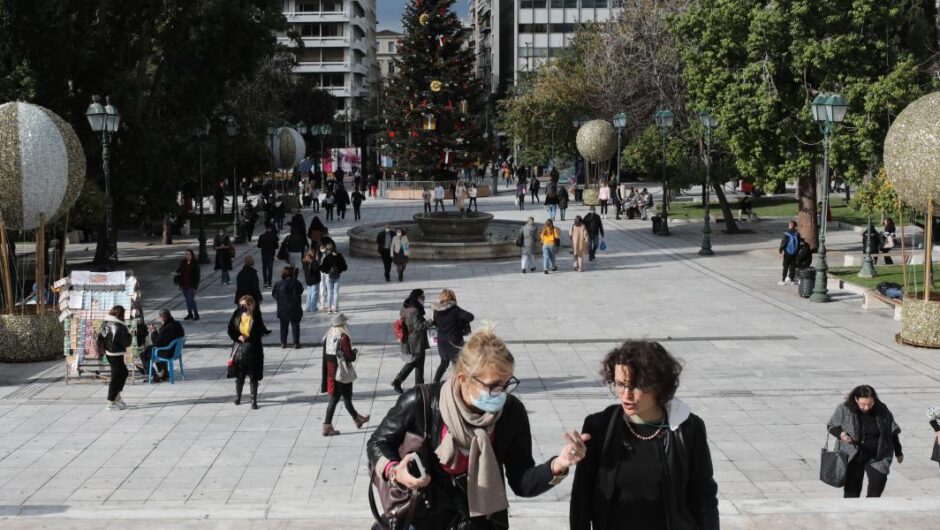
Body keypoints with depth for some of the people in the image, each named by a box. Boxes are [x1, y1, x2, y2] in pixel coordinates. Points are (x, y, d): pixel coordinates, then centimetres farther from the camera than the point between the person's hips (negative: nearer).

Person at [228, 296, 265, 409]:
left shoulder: (256, 318, -9)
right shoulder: (237, 317, -3)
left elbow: (261, 332, -9)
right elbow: (230, 331, 4)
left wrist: (248, 338, -18)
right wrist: (238, 337, -13)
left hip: (253, 350, -2)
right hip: (240, 349, 2)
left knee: (254, 376, 5)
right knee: (239, 375, 12)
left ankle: (254, 400, 14)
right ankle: (237, 395, 34)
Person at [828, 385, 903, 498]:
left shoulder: (881, 410, -6)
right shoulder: (844, 409, -11)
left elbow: (892, 431, 6)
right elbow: (831, 426, 0)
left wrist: (898, 453, 14)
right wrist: (840, 434, -22)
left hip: (877, 456, 1)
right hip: (852, 456, -1)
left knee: (879, 480, -17)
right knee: (852, 490, 1)